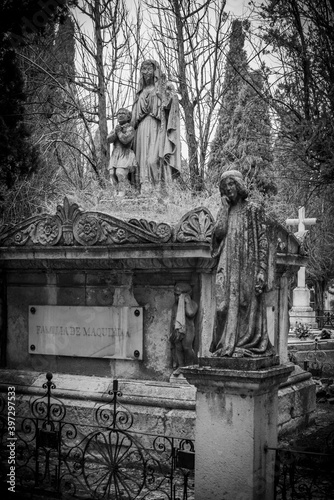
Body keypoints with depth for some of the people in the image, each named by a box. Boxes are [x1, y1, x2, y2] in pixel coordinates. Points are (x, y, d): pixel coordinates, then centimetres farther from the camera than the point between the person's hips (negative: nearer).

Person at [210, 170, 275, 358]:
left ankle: (246, 345, 0)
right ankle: (227, 344, 4)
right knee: (225, 305, -1)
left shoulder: (253, 210, 3)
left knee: (247, 305, -4)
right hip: (227, 268, 4)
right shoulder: (224, 211, 16)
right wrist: (224, 208, 2)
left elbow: (263, 241, -3)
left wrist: (261, 270, -12)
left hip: (247, 267, -4)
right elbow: (218, 233, -2)